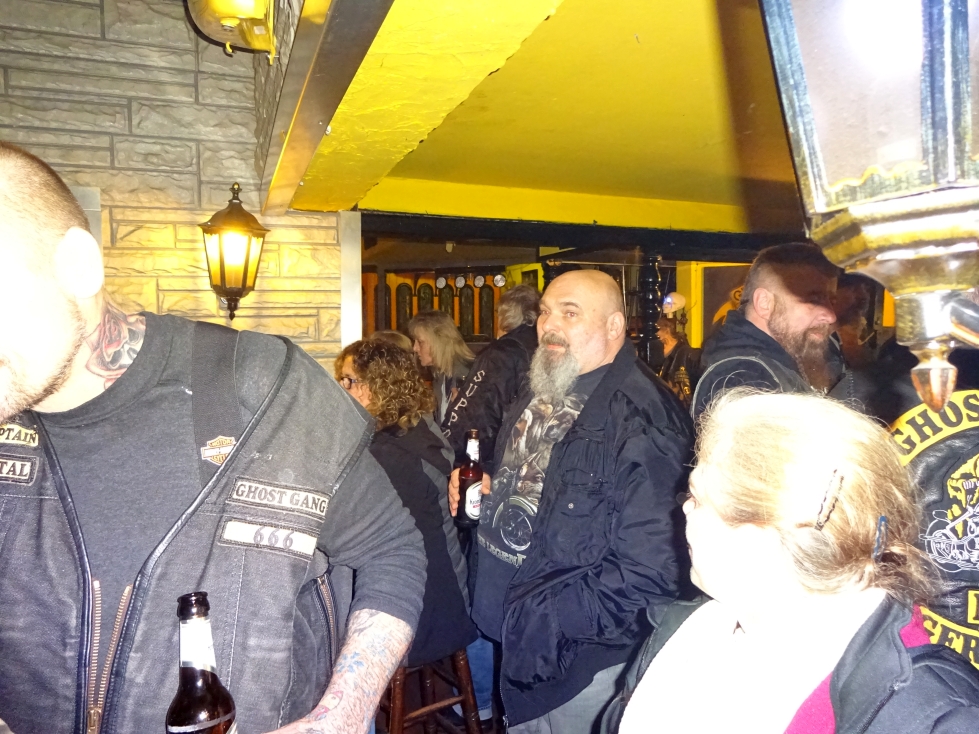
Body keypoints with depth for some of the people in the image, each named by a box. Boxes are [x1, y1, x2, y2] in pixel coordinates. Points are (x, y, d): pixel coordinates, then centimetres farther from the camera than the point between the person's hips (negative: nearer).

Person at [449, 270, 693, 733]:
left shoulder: (639, 420, -24)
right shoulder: (540, 394, 4)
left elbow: (648, 570, -27)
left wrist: (543, 616, -23)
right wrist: (481, 492, 3)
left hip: (578, 659, -8)